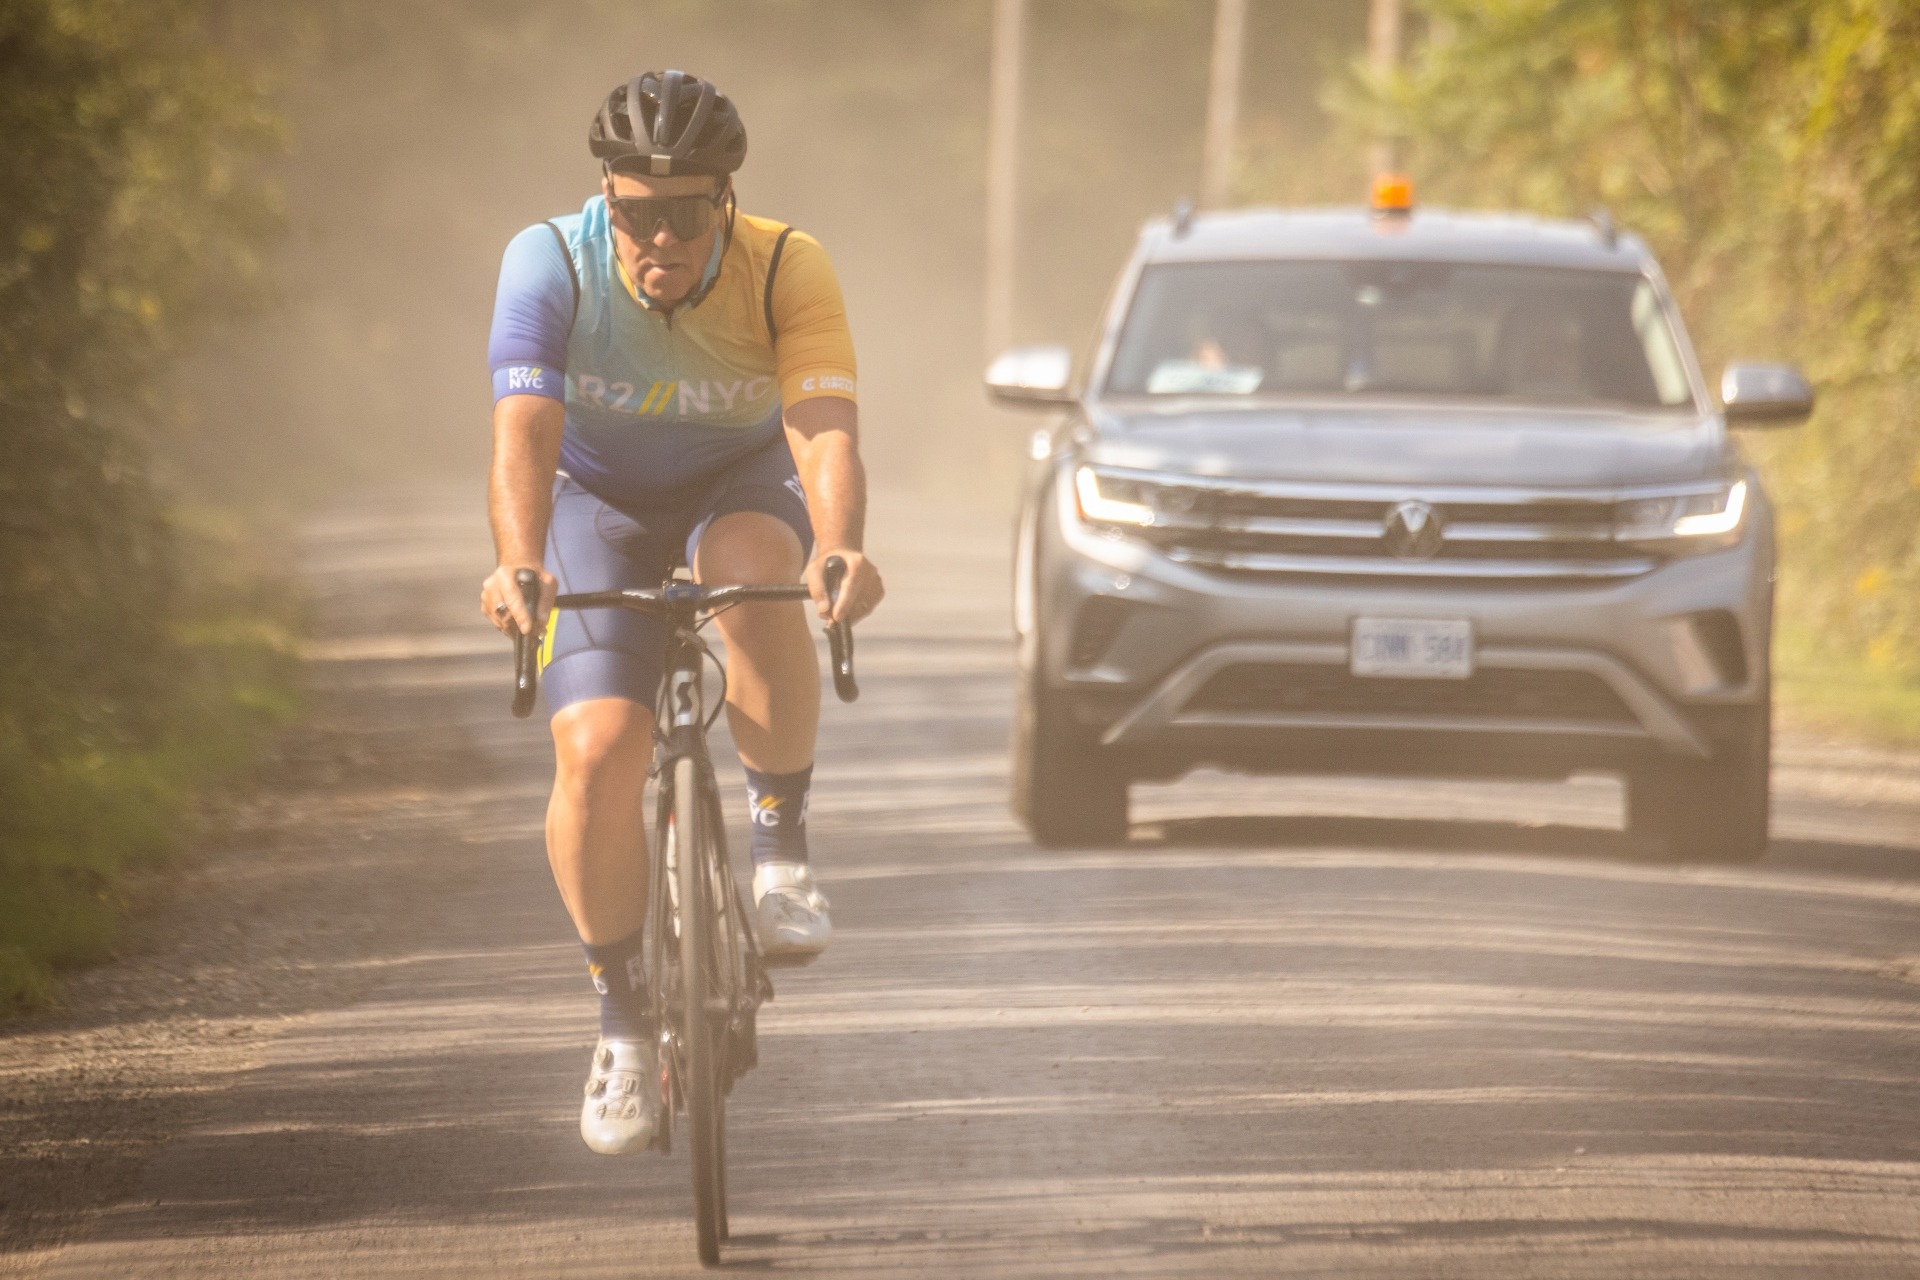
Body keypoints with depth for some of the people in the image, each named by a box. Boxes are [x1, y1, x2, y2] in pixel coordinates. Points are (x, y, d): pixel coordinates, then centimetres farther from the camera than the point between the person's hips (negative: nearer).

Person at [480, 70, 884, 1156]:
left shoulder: (787, 269, -26)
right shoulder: (550, 266, -27)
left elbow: (826, 431, -39)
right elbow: (524, 435, -37)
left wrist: (841, 547, -59)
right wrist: (519, 564, -56)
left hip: (739, 485, 0)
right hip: (600, 504, 0)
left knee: (755, 571, -37)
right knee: (597, 752, -18)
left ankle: (784, 850, -19)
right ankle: (624, 1026, 0)